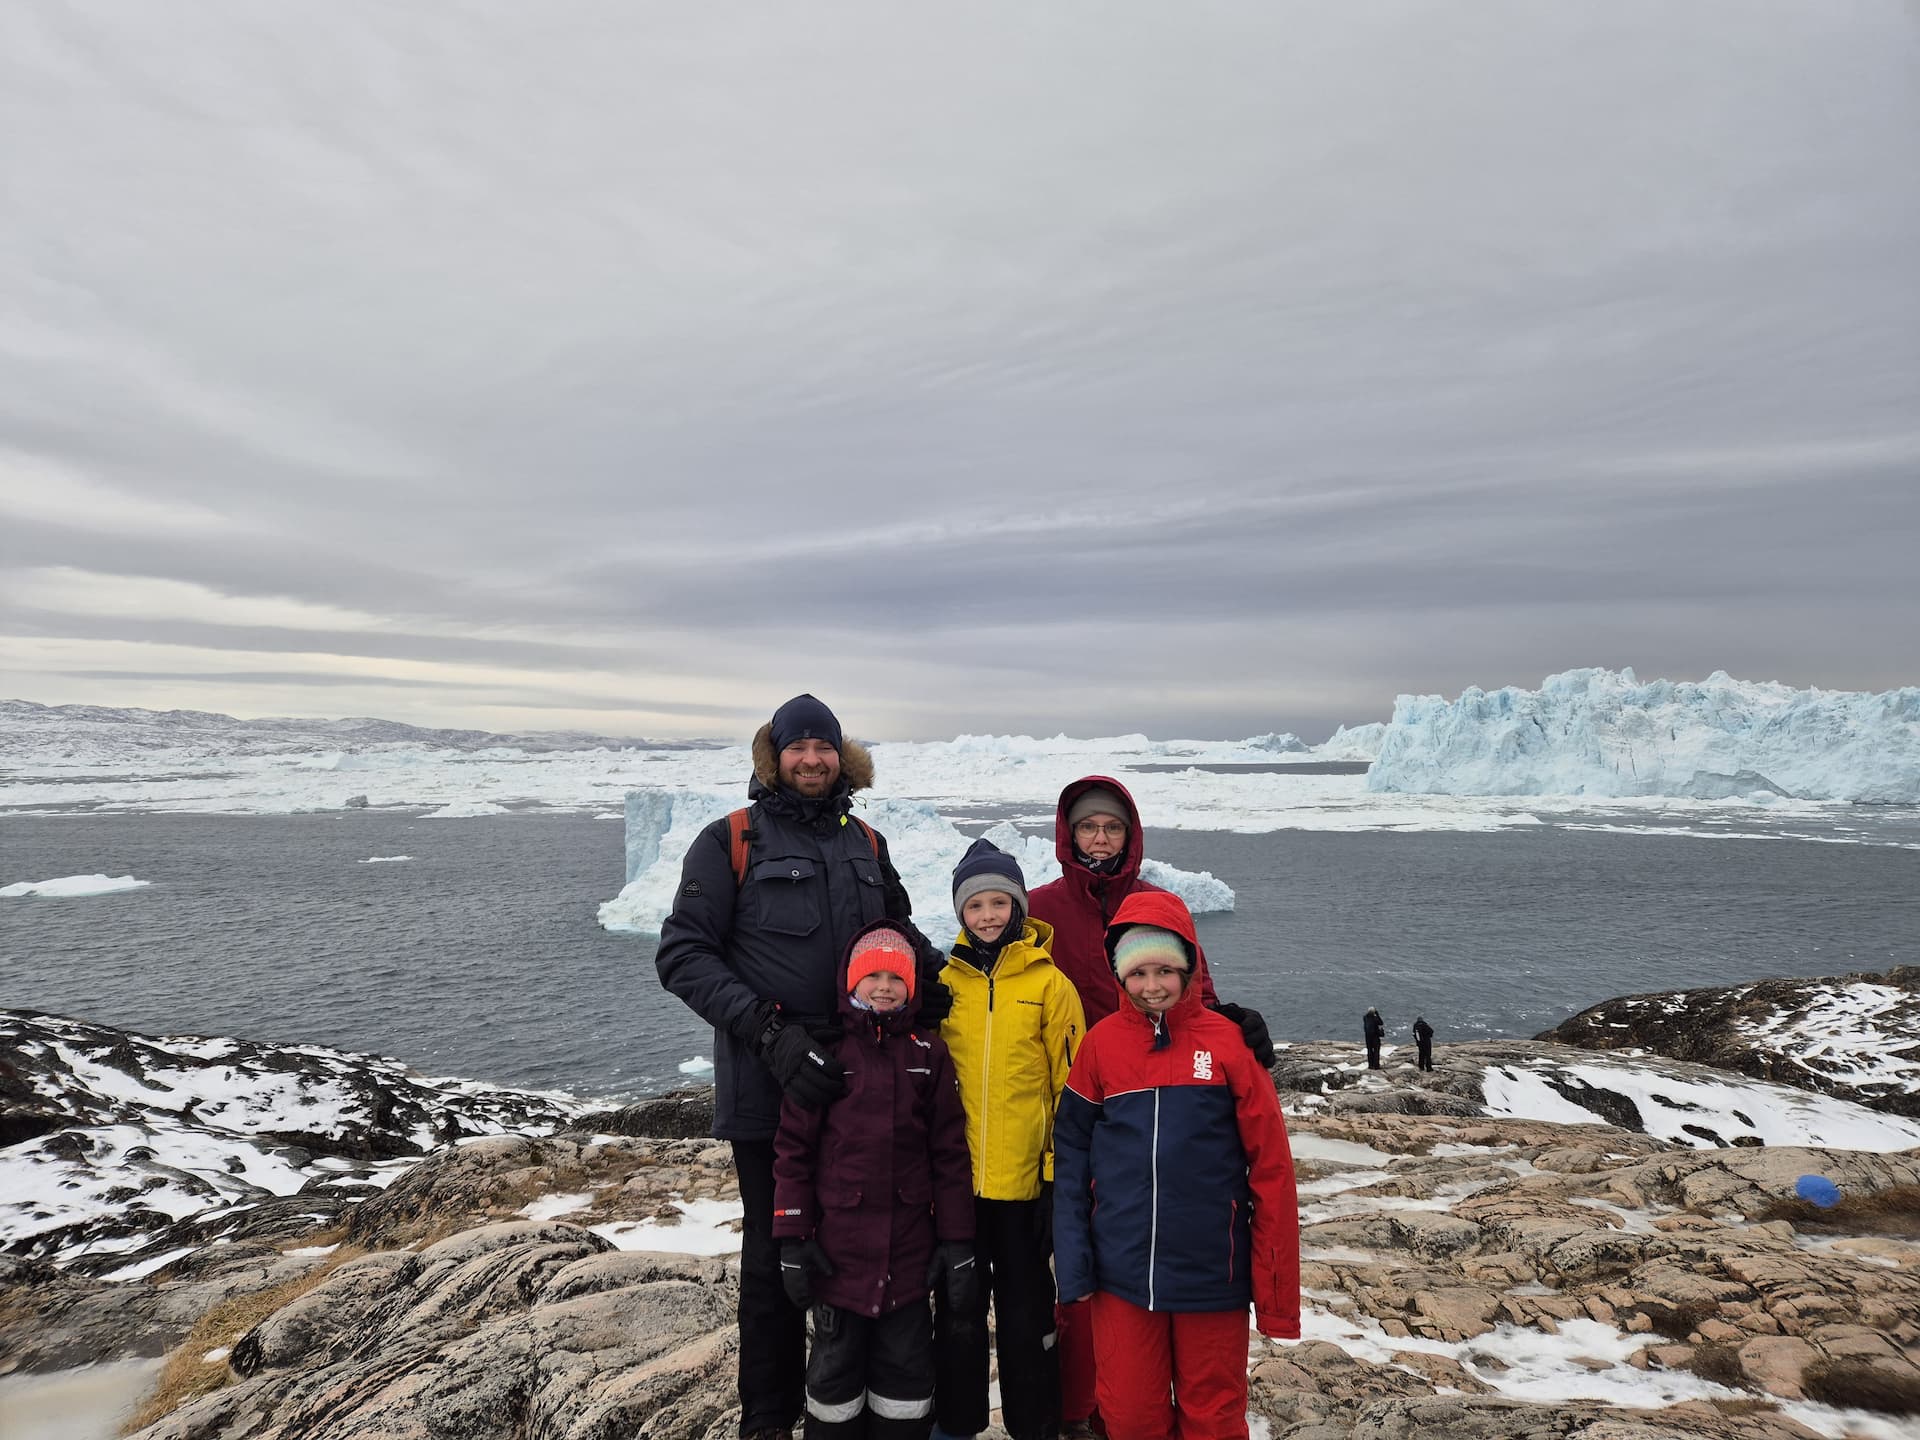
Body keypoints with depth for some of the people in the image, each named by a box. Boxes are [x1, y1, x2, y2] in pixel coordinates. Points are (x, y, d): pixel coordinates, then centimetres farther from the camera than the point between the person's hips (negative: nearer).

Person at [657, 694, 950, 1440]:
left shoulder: (867, 846, 11)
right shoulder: (730, 842, -3)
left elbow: (899, 937, 23)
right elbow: (682, 954, -8)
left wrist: (928, 974, -1)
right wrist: (769, 1032, -18)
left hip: (863, 1082, 4)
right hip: (769, 1088, -4)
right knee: (776, 1252, 7)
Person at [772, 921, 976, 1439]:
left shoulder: (929, 1054, 1)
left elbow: (949, 1152, 3)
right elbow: (793, 1148, -2)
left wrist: (957, 1240, 2)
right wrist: (793, 1237, -4)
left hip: (910, 1249, 1)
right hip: (838, 1245, -1)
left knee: (907, 1373, 13)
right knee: (835, 1365, 14)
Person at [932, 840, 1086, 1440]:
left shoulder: (1049, 984, -5)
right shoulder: (943, 982, 2)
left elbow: (1068, 1084, -4)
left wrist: (1060, 1174, -7)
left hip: (1025, 1180, -2)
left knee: (1026, 1315, 11)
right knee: (959, 1309, 17)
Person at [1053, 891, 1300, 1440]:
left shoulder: (1228, 1042, -8)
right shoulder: (1101, 1044, -3)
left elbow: (1271, 1169, -6)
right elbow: (1071, 1156, 2)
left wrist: (1276, 1292, -6)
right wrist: (1073, 1264, -4)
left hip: (1211, 1273, -1)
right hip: (1122, 1275, 2)